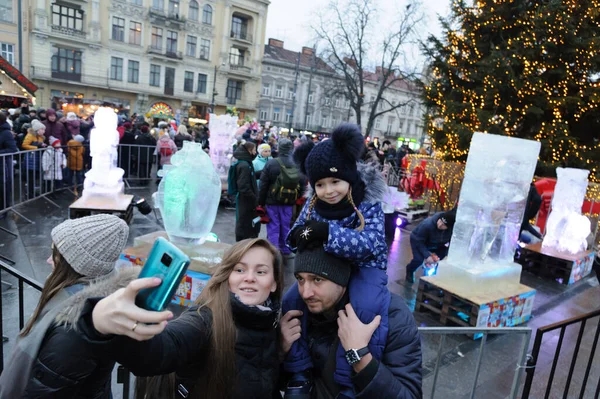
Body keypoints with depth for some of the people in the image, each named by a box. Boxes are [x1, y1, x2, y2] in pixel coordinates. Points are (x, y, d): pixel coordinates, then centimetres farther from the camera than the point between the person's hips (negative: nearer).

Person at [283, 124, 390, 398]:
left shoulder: (368, 204, -18)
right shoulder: (314, 204, -5)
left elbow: (368, 245, -31)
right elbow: (296, 235, -1)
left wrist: (327, 233, -46)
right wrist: (299, 236, -28)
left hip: (363, 267, -4)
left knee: (366, 311, -32)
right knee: (289, 303, -9)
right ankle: (299, 372, 3)